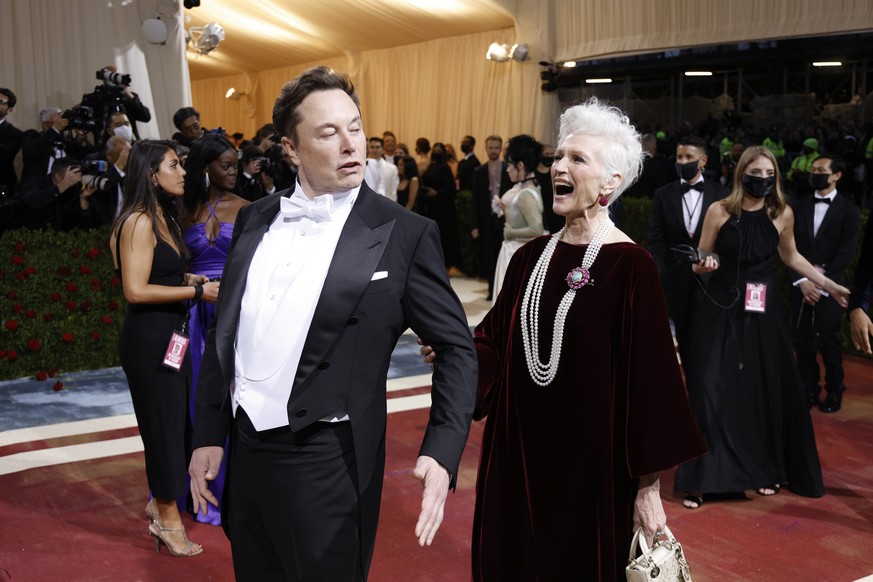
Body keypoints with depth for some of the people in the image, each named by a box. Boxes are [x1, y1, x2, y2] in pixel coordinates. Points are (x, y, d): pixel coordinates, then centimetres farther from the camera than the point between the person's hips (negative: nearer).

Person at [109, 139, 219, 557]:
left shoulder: (162, 218, 12)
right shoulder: (139, 222, -16)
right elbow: (136, 290, -22)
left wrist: (189, 278, 1)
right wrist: (196, 292, -18)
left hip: (171, 334, 9)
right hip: (148, 338, -9)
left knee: (178, 420, 17)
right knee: (163, 423, 3)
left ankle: (162, 502, 34)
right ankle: (167, 518, 19)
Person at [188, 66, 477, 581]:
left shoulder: (404, 233, -9)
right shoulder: (255, 220, 5)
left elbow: (456, 347, -6)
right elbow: (224, 333, 11)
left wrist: (442, 453, -18)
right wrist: (209, 435, 9)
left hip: (326, 464, -5)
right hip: (244, 455, 5)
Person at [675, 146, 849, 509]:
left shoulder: (783, 214, 0)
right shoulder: (719, 211, -6)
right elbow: (700, 261, 1)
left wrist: (828, 285, 16)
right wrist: (703, 265, -21)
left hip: (763, 310, 2)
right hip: (720, 308, -2)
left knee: (766, 390, 7)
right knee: (712, 390, -5)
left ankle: (765, 470, 25)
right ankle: (702, 478, 3)